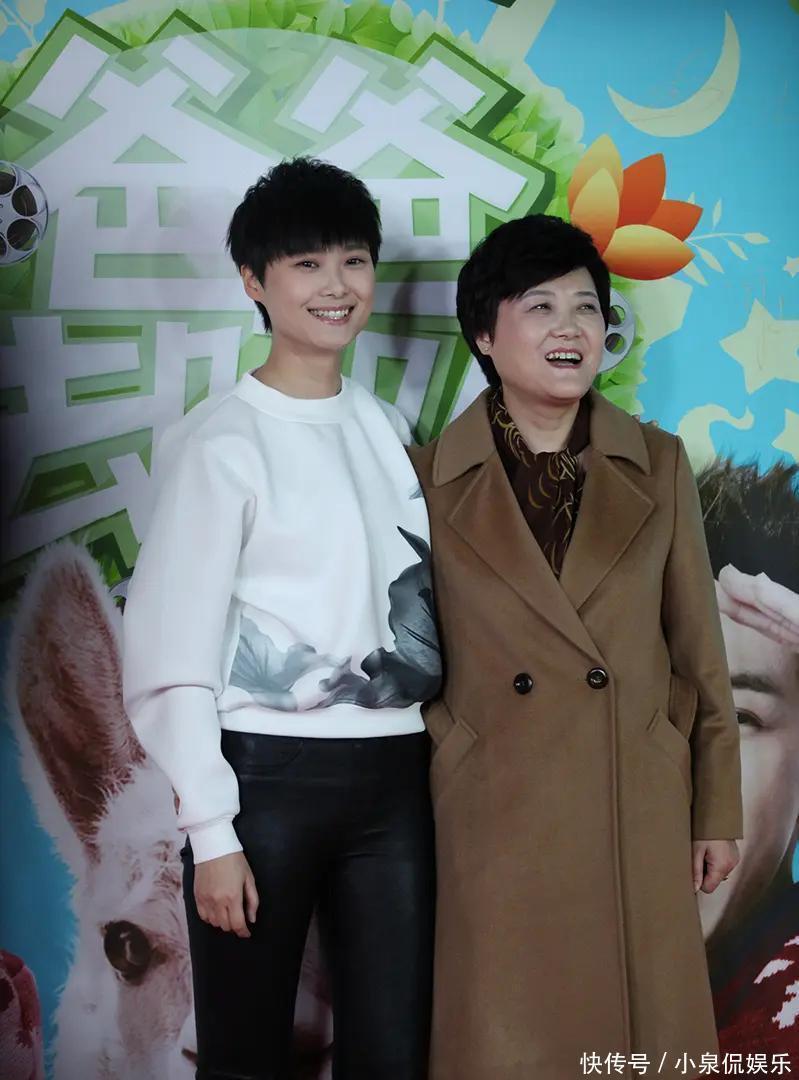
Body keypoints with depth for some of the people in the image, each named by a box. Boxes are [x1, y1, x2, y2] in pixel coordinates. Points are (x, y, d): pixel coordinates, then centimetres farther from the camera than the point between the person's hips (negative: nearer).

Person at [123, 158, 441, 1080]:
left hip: (392, 772, 5)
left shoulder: (387, 428, 11)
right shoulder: (222, 441, -6)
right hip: (269, 773, -5)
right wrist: (211, 832, -10)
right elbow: (173, 651, -8)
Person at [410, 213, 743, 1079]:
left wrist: (717, 811, 5)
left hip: (638, 821, 2)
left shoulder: (658, 466, 3)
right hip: (491, 822, -1)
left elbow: (698, 649, 5)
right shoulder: (429, 479, -2)